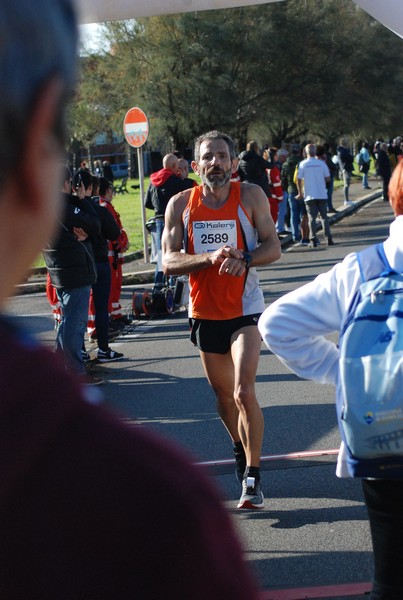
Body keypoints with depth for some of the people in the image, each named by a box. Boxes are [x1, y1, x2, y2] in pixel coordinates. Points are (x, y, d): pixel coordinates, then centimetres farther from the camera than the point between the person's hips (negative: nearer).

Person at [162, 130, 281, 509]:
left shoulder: (250, 196, -6)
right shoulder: (181, 204, -3)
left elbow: (273, 247, -6)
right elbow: (169, 261, -8)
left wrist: (244, 259, -27)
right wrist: (209, 257, -25)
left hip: (245, 310, -3)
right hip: (205, 312, 3)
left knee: (244, 391, -16)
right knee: (223, 395, 16)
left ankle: (252, 477, -7)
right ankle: (240, 450, 42)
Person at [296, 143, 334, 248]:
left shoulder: (303, 164, -5)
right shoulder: (322, 163, -2)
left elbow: (299, 180, -6)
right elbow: (328, 178, -2)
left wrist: (300, 193, 5)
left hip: (310, 196, -1)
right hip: (322, 195, 1)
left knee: (312, 218, 3)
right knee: (324, 217, 9)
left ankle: (313, 240, -3)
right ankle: (328, 238, 3)